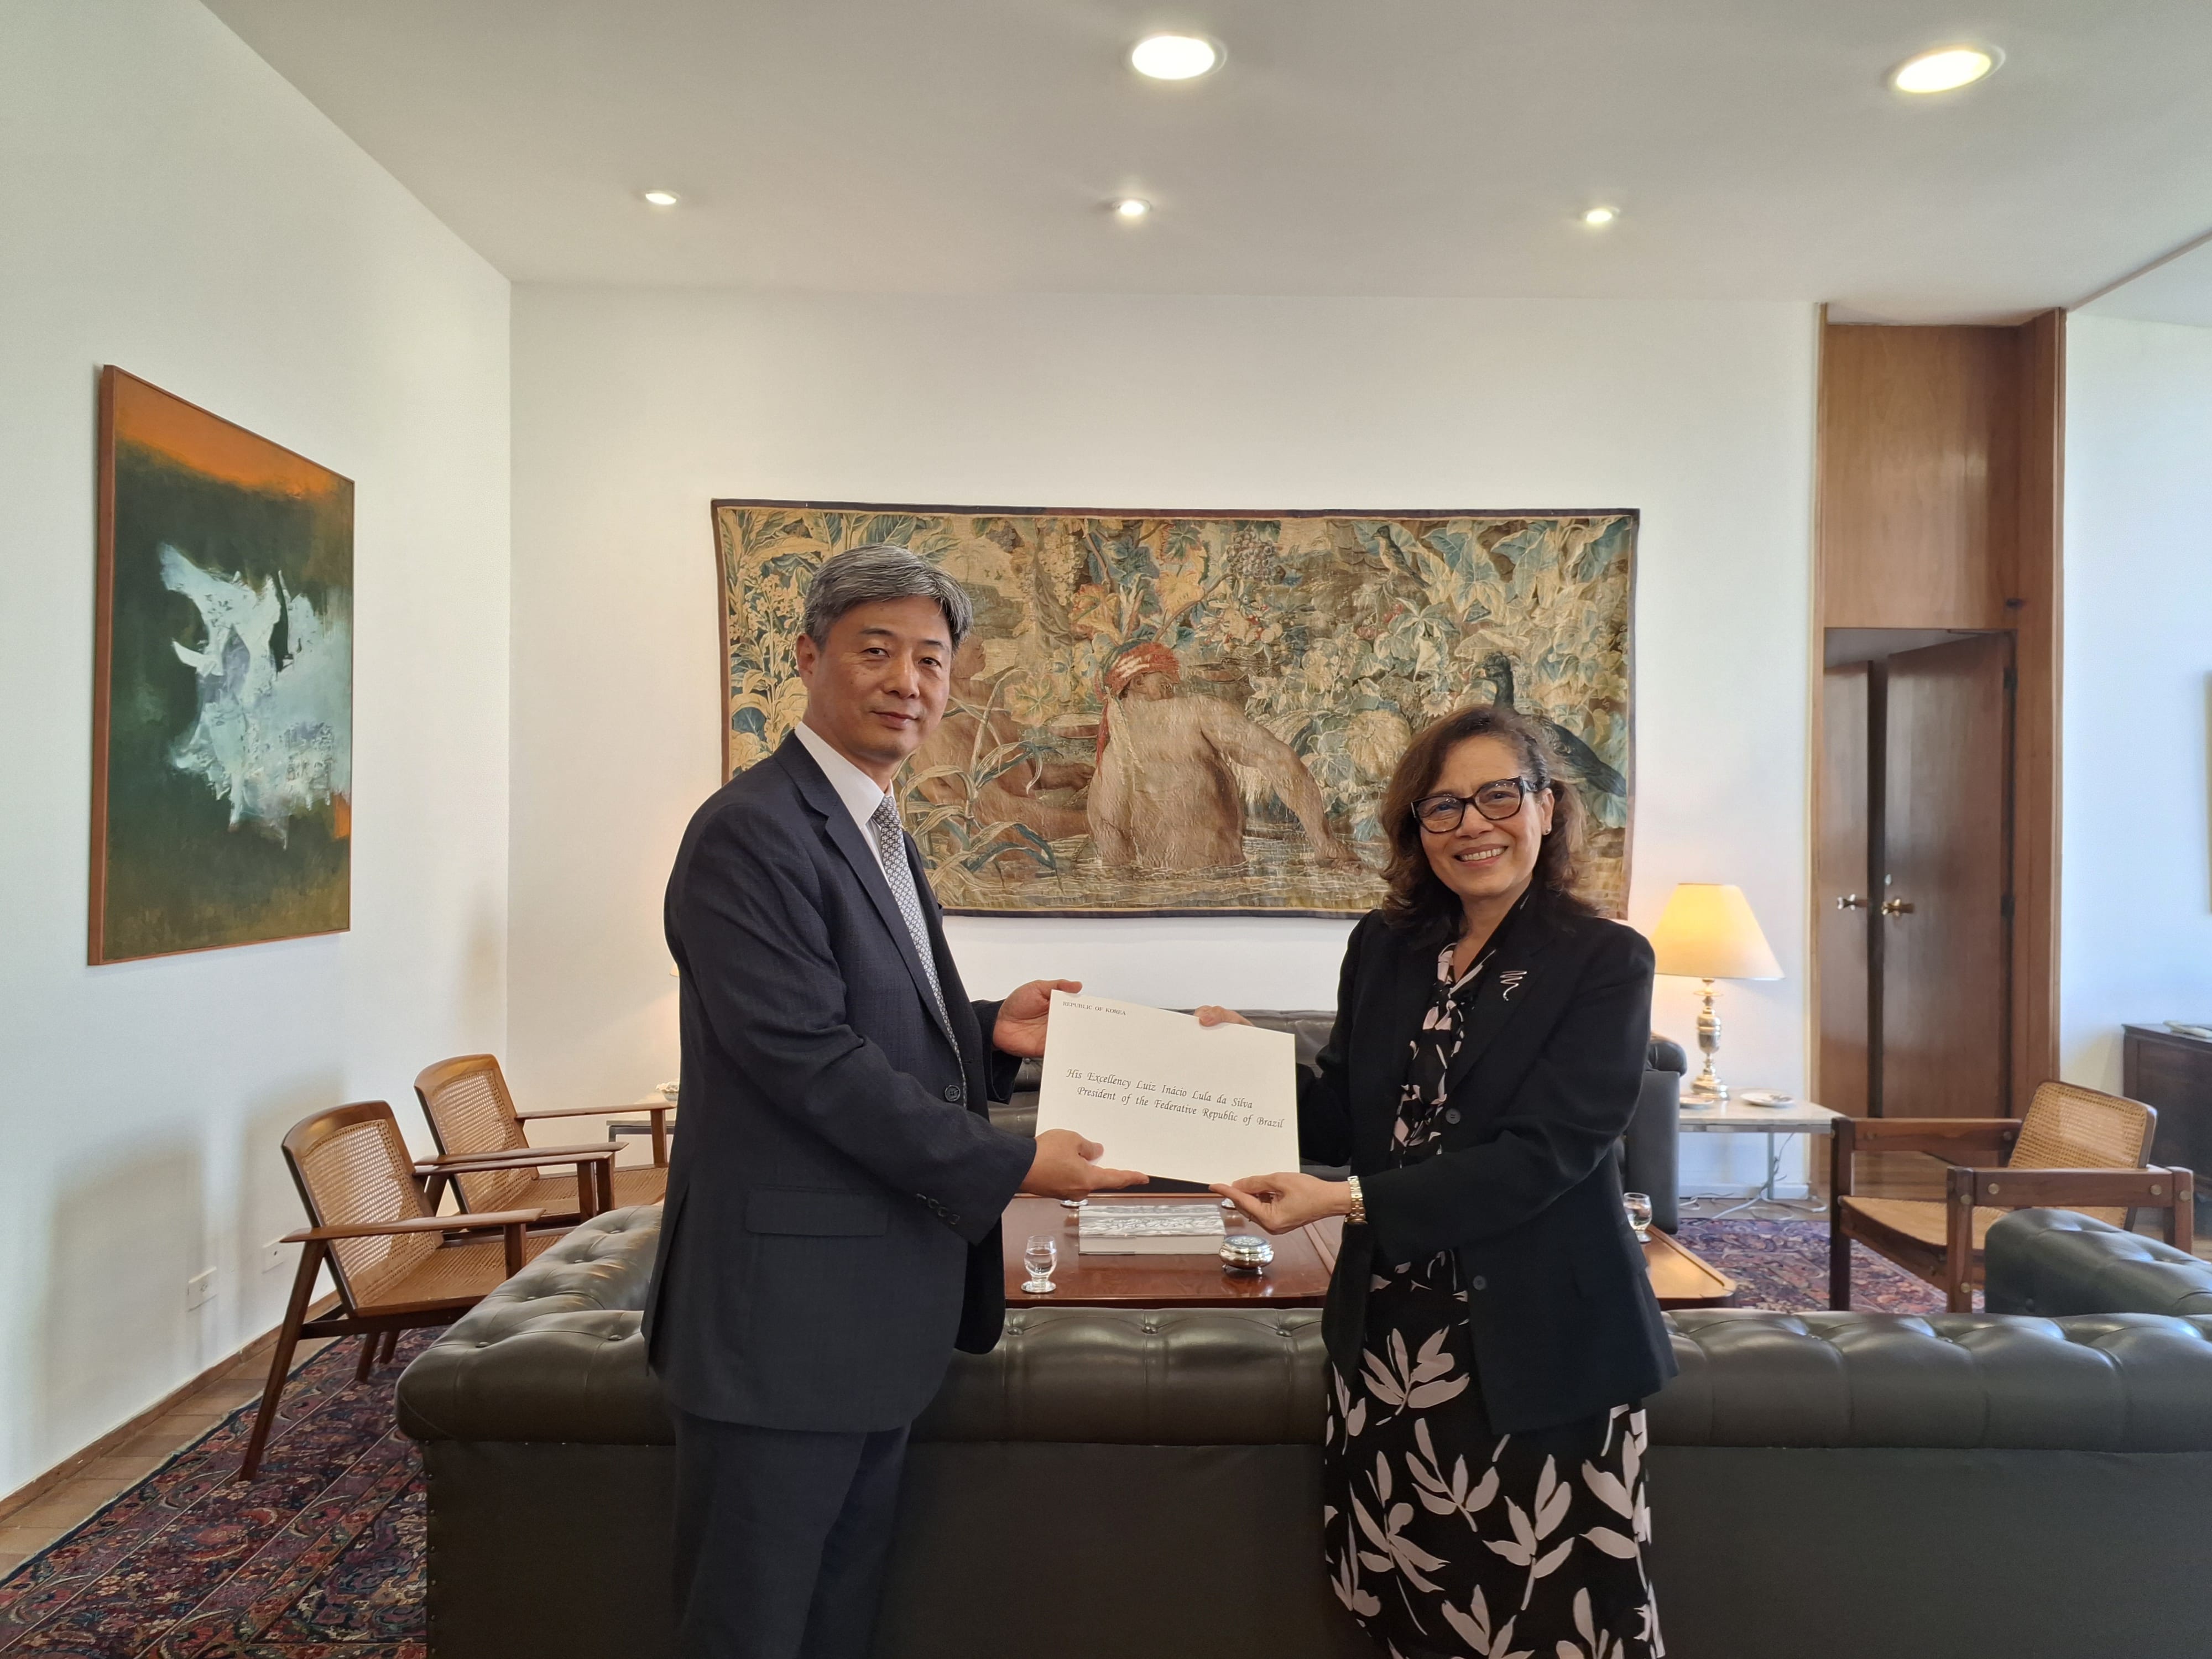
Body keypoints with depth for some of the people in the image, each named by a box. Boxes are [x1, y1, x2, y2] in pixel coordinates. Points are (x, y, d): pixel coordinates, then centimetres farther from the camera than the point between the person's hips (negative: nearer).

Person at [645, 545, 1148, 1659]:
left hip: (879, 1309, 9)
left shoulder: (879, 835, 14)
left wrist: (988, 1032, 0)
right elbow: (810, 1062, -22)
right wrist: (1011, 1167, -18)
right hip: (784, 1309, -9)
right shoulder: (752, 832, -17)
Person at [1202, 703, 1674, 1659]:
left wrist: (1345, 1203, -25)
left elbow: (1542, 1154, -18)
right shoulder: (1382, 947, 5)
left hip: (1538, 1348, -4)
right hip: (1388, 1337, 4)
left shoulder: (1606, 963, -8)